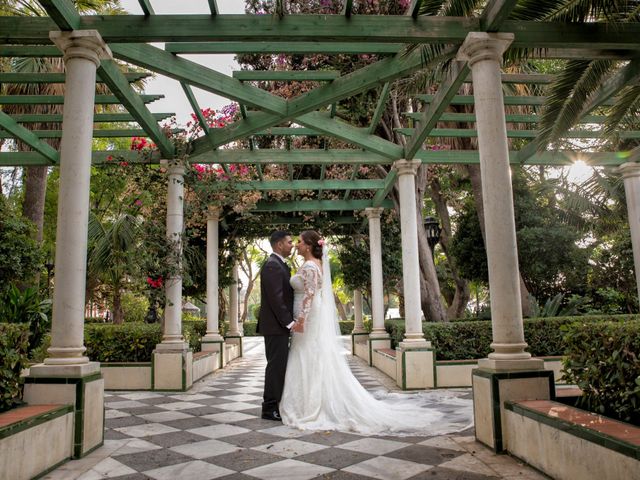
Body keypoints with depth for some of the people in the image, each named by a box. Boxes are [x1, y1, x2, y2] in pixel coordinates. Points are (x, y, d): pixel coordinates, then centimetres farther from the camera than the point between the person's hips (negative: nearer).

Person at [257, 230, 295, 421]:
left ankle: (273, 404, 22)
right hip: (276, 325, -10)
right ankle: (270, 408, 4)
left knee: (279, 366, 14)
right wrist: (289, 322, -21)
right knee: (276, 366, -4)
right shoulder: (273, 265, -15)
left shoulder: (279, 264, 17)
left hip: (280, 325, 10)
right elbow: (275, 298, -22)